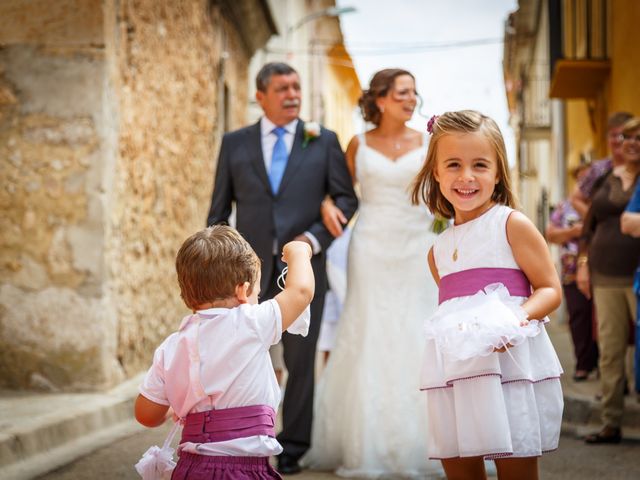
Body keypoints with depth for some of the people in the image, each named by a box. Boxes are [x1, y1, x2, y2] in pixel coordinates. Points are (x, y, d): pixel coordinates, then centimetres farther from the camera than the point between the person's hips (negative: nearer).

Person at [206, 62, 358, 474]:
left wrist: (316, 237, -11)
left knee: (301, 361, 4)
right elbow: (219, 209, 9)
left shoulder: (324, 141, 6)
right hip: (250, 269, 1)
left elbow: (347, 198, 4)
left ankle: (292, 447, 15)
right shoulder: (235, 143, 8)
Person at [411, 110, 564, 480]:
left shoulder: (512, 225, -3)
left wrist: (517, 320, -24)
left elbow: (551, 290, -7)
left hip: (512, 365, -6)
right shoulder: (438, 250, 15)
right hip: (456, 373, 6)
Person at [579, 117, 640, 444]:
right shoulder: (609, 179, 14)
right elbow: (590, 223, 18)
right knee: (610, 351, 5)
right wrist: (583, 262, 12)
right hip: (606, 277, 5)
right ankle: (611, 424, 11)